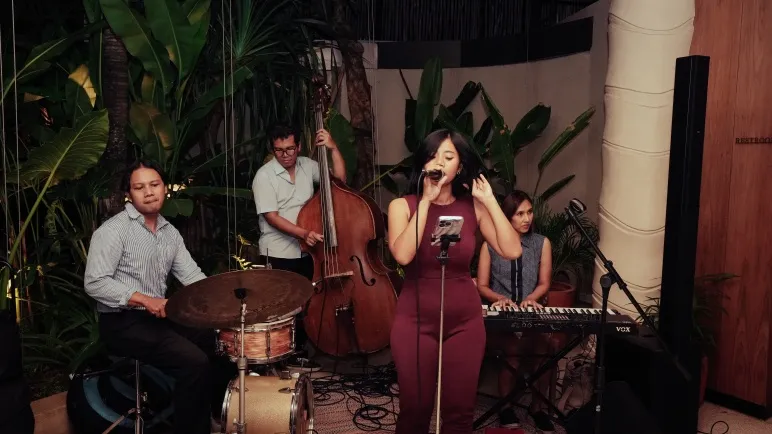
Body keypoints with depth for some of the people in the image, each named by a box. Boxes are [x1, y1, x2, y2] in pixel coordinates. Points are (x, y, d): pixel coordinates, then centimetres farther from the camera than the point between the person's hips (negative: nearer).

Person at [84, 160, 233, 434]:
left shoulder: (170, 232, 9)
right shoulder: (113, 230, -13)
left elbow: (193, 276, 5)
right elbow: (94, 283, -19)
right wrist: (144, 299, -26)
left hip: (159, 316, 8)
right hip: (122, 322, -7)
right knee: (195, 361, -23)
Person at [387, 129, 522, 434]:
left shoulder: (472, 208, 0)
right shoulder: (403, 206, -5)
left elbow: (512, 251, -11)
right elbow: (403, 255, -23)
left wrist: (490, 201, -11)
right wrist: (426, 201, -21)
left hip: (465, 321, 2)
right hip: (415, 320, -2)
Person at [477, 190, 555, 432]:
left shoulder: (542, 243, 8)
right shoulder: (490, 245, 3)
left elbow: (544, 283, 7)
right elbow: (482, 286, 2)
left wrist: (531, 298, -15)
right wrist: (501, 298, -18)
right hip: (500, 314, -1)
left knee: (544, 345, -30)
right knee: (513, 349, -32)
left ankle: (537, 407, -8)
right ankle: (506, 407, -10)